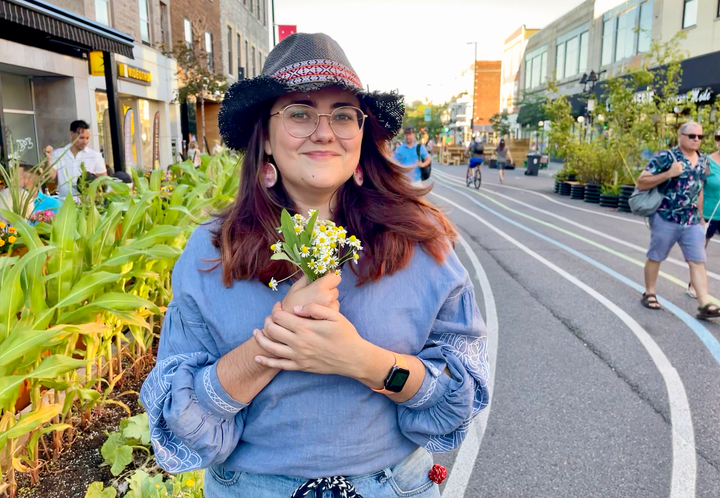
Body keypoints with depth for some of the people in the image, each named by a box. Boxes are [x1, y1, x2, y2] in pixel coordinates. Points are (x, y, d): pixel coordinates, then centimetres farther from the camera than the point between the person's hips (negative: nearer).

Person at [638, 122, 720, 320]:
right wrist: (669, 174, -23)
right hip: (666, 219, -5)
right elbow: (641, 183, -13)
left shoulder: (702, 160, 10)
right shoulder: (665, 157, -10)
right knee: (655, 258, 8)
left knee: (698, 262, 0)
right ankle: (649, 294, 24)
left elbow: (699, 189, 22)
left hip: (693, 222, 6)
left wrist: (700, 216, 22)